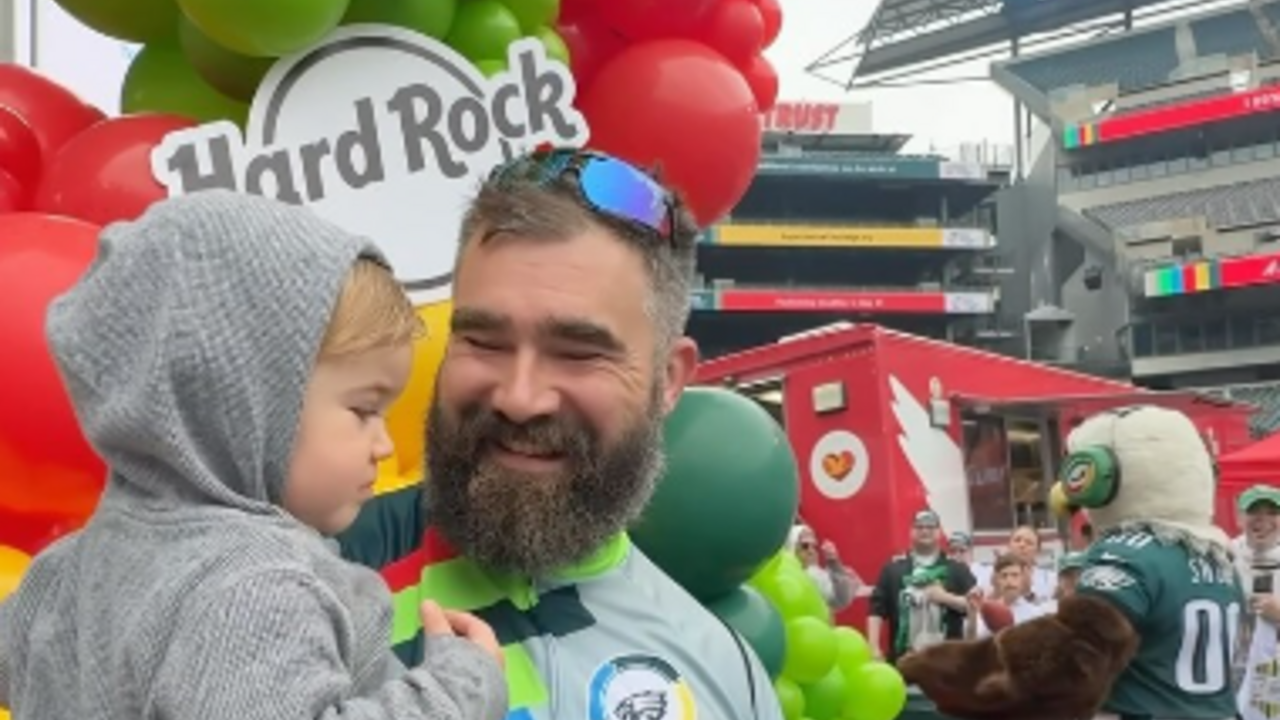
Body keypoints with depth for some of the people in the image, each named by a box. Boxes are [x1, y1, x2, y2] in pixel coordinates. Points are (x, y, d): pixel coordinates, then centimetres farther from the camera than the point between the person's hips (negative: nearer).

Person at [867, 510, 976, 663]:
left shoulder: (957, 569, 7)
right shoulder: (893, 569, 7)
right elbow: (876, 610, 3)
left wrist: (946, 598, -13)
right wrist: (874, 648, -6)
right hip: (905, 657, 0)